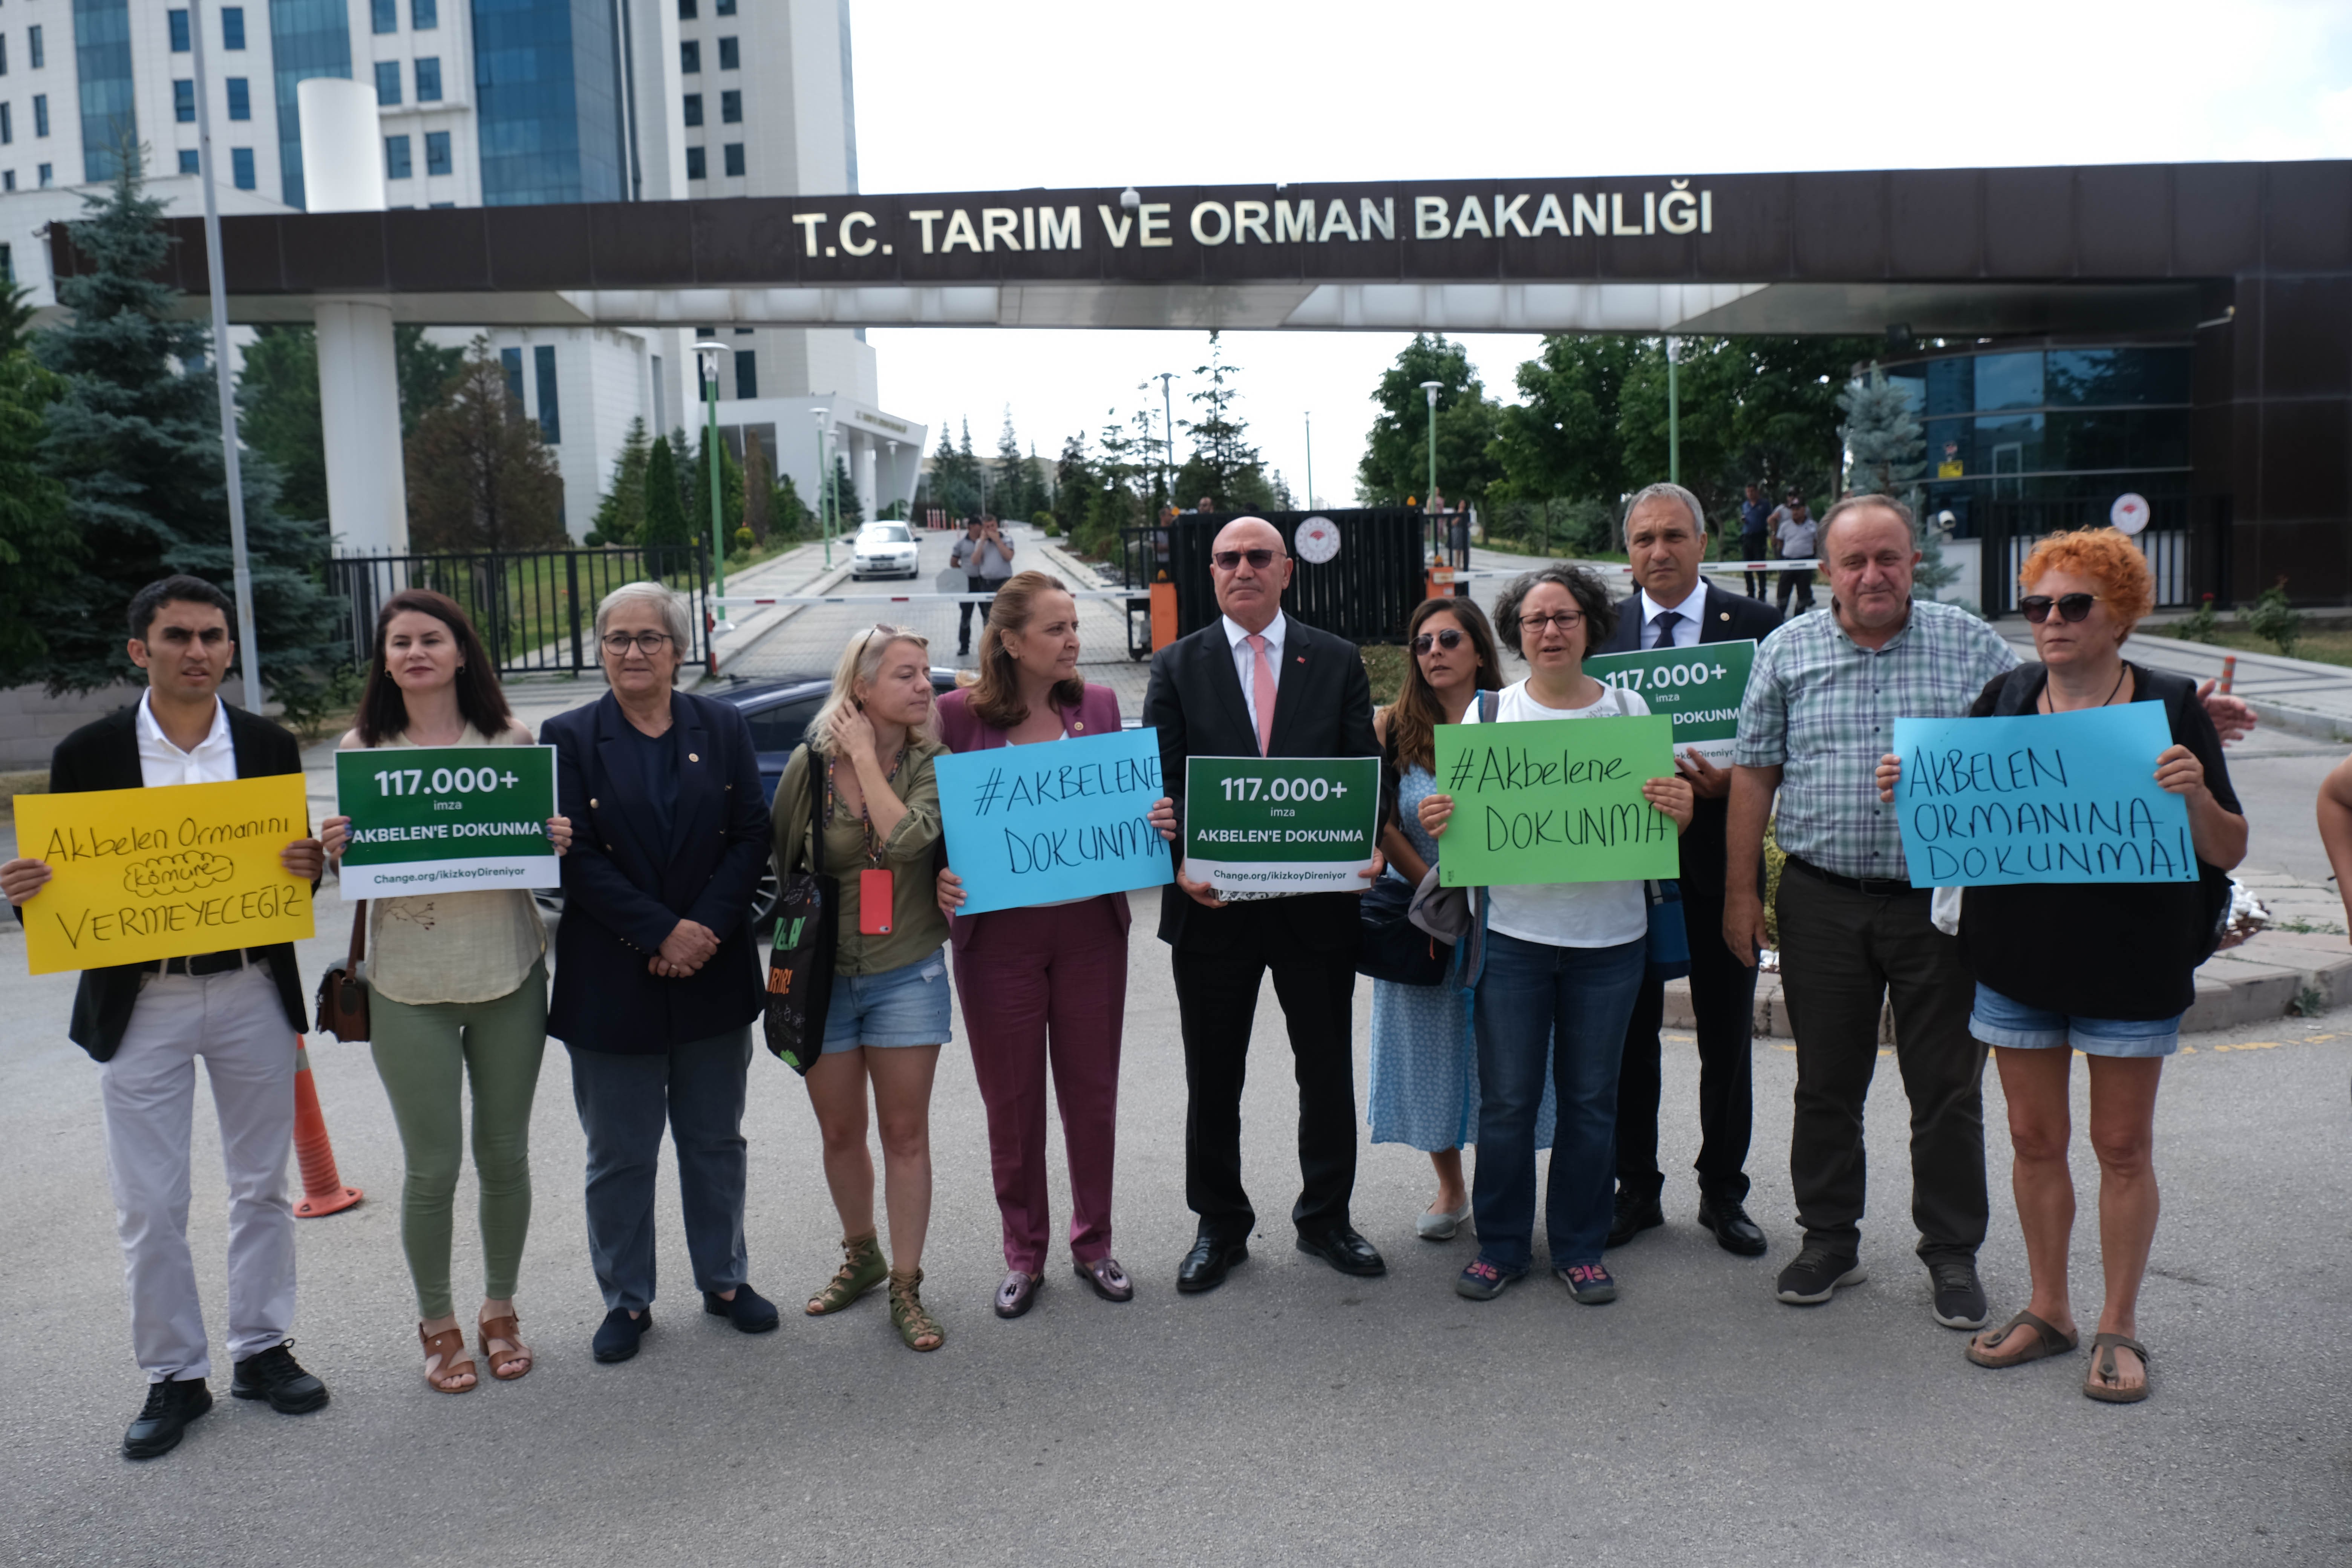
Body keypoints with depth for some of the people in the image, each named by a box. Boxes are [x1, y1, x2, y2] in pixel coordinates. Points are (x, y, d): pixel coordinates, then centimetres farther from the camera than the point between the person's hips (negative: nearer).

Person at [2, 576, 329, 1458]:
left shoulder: (269, 746, 1)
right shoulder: (88, 755, -3)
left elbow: (297, 864, 6)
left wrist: (311, 865, -16)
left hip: (253, 992, 1)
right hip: (139, 1003, -1)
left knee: (261, 1185, 12)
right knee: (148, 1204, 5)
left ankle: (262, 1349, 28)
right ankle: (174, 1375, 21)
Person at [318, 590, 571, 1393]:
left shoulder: (510, 739, 1)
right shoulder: (361, 749, 1)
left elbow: (537, 847, 8)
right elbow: (353, 860, 7)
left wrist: (557, 842, -14)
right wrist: (333, 850, -15)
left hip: (508, 971, 1)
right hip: (409, 982, 0)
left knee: (505, 1155, 11)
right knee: (432, 1167, 4)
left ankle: (500, 1310, 30)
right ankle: (437, 1322, 25)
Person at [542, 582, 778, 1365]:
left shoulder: (723, 728, 4)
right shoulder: (569, 737, -2)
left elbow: (751, 837, -2)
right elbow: (575, 857, -10)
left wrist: (705, 930, -14)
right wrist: (662, 933, -17)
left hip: (715, 975, 2)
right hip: (611, 983, -2)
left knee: (715, 1141, 15)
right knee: (620, 1154, 9)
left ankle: (724, 1279, 30)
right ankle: (626, 1300, 24)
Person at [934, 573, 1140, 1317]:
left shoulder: (1098, 705, 4)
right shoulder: (959, 714, -5)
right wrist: (940, 879, -18)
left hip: (1091, 928, 2)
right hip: (998, 933, -2)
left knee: (1092, 1092, 11)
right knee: (1011, 1100, 9)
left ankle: (1093, 1243, 29)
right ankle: (1024, 1254, 26)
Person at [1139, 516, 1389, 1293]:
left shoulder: (1339, 661, 6)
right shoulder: (1176, 667, 4)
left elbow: (1363, 770, 2)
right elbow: (1164, 781, -2)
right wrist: (1182, 860, -19)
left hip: (1318, 900, 1)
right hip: (1213, 902, 0)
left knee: (1328, 1070, 12)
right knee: (1212, 1079, 10)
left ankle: (1325, 1217, 30)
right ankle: (1219, 1228, 27)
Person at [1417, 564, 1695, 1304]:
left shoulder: (1628, 707, 5)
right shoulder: (1488, 712, 4)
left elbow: (1662, 820, 8)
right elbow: (1463, 821, 5)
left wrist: (1680, 810, -14)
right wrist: (1437, 823, -17)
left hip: (1609, 937, 1)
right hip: (1513, 932, -1)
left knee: (1591, 1099, 9)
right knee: (1506, 1099, 4)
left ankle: (1580, 1247, 24)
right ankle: (1501, 1244, 21)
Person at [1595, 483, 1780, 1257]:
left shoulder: (1756, 625, 0)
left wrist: (1728, 782, -18)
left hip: (1720, 854, -1)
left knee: (1728, 1036, 9)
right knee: (1629, 1034, 9)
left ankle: (1723, 1192, 25)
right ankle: (1636, 1188, 23)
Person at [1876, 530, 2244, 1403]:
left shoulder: (2170, 708, -4)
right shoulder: (2003, 702, 4)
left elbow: (2229, 852, -3)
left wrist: (2196, 795, -22)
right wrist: (1909, 794, -10)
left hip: (2131, 963, -3)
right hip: (2017, 960, 3)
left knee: (2123, 1145, 6)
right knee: (2035, 1138, 11)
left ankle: (2119, 1327, 21)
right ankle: (2048, 1310, 27)